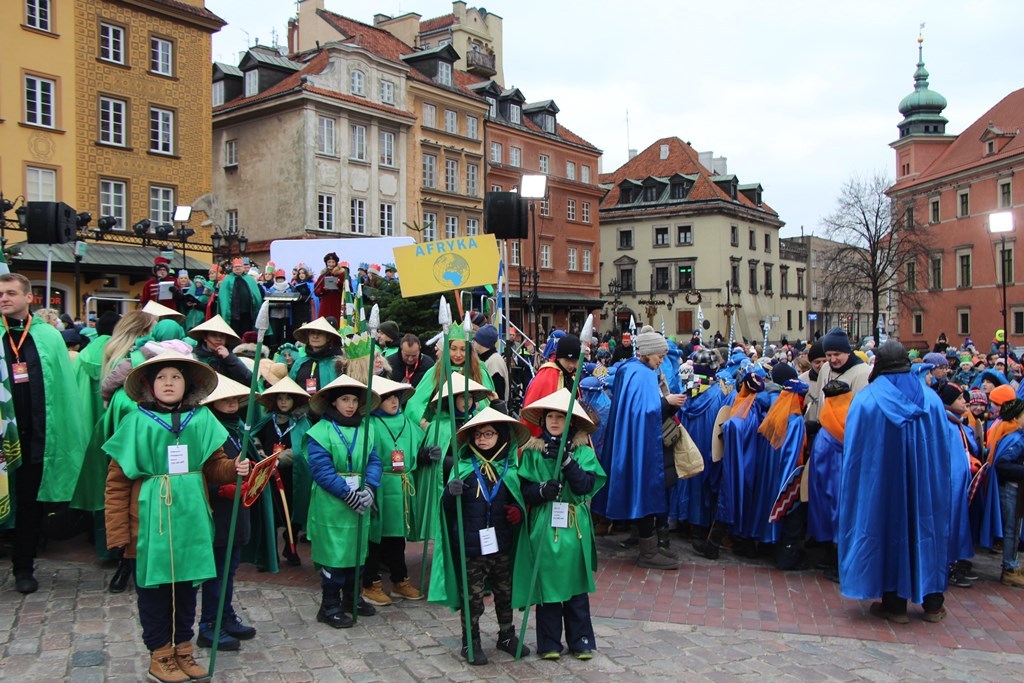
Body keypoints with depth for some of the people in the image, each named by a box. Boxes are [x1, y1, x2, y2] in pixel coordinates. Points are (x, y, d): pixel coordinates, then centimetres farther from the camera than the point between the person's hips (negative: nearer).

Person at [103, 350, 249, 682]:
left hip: (190, 517, 3)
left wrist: (233, 468, -17)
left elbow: (214, 465, 6)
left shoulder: (202, 419, 2)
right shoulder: (137, 421, -6)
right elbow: (116, 482, -4)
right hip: (150, 519, -3)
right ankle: (160, 655, 23)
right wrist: (119, 531, -6)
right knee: (153, 586, 8)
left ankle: (182, 648, 29)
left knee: (186, 585, 13)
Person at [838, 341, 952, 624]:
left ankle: (895, 604, 13)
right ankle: (932, 603, 23)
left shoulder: (865, 400, -9)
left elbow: (853, 450, -7)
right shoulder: (931, 399, -1)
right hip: (925, 482, 3)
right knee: (926, 527, 14)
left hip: (882, 483, -2)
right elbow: (943, 450, 4)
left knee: (889, 529, 7)